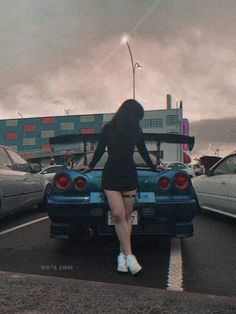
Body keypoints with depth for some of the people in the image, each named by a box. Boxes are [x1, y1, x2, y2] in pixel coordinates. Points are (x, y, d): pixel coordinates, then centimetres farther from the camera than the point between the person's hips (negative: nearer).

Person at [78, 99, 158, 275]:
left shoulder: (136, 131, 5)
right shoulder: (108, 129, -1)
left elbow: (143, 151, 20)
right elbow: (100, 150, 12)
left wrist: (153, 167, 30)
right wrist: (91, 166, 23)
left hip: (130, 176, 2)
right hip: (111, 176, -2)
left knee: (127, 216, 1)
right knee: (118, 215, -13)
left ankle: (123, 254, 11)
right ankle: (129, 256, -10)